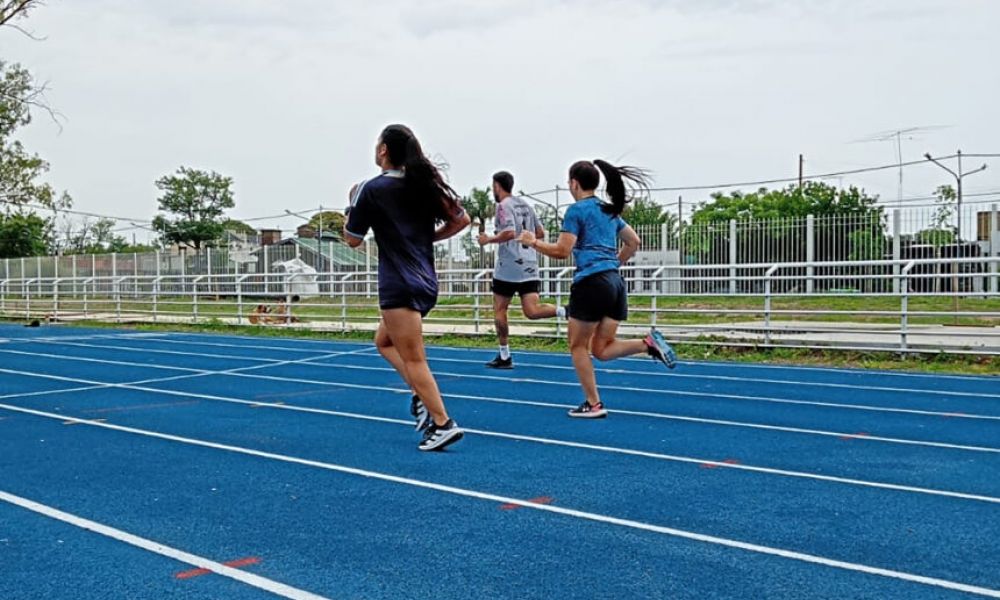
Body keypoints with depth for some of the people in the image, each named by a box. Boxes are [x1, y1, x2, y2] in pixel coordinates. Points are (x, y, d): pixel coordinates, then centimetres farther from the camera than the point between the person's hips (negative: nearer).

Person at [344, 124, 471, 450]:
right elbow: (461, 219, 12)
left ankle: (443, 424, -6)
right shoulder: (425, 184, 8)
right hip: (425, 281, 8)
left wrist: (354, 205, 14)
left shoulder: (373, 189, -9)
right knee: (384, 341, 23)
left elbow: (352, 240, 0)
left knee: (413, 359, -4)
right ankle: (422, 397, 11)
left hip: (400, 286, -8)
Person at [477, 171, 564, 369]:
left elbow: (510, 233, -21)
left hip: (509, 267, -6)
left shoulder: (504, 205, -7)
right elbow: (540, 233, 18)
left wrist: (488, 240, -8)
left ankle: (504, 357, 12)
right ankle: (566, 312, -27)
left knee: (499, 310, 8)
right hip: (530, 266, 6)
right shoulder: (525, 204, 16)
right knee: (532, 311, -1)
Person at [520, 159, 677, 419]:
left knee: (578, 346, 8)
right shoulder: (610, 210, 18)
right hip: (615, 282, 7)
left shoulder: (577, 210, -5)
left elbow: (561, 251, -9)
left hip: (591, 283, -7)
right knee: (601, 349, 11)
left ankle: (593, 404, 10)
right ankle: (648, 343, -10)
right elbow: (633, 242, 22)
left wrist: (533, 242, 3)